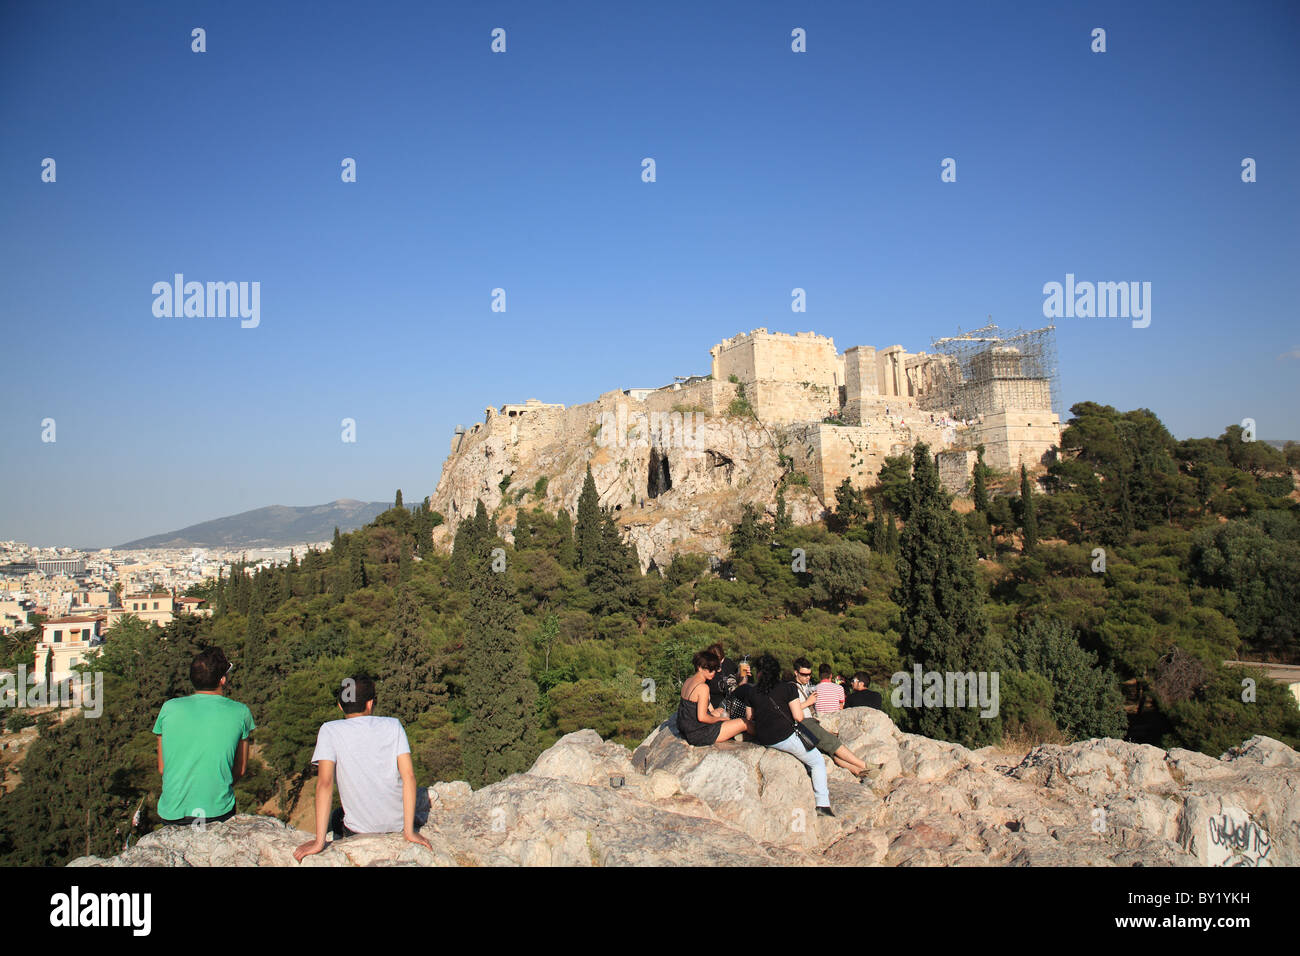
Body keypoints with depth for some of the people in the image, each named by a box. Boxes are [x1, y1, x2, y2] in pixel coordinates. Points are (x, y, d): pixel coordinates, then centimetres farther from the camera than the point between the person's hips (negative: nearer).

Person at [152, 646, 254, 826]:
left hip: (172, 814, 2)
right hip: (219, 812, -1)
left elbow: (162, 769, 6)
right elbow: (240, 770, 3)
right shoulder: (240, 712, -5)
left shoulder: (169, 708, -2)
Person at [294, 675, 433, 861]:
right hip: (398, 824, 2)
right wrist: (409, 830, -9)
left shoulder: (329, 730, -8)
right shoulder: (393, 725, -4)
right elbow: (408, 775, -11)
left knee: (333, 819, 33)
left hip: (360, 830, -2)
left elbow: (325, 782, -18)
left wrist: (319, 841, -19)